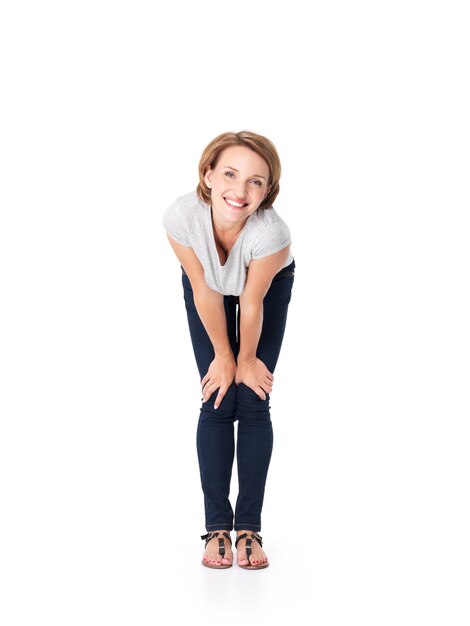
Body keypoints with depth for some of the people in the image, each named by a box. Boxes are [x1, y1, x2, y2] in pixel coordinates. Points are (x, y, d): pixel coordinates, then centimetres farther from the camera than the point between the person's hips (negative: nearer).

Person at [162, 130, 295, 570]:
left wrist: (247, 360, -10)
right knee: (217, 402, -4)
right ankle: (217, 526, 3)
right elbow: (204, 293, -22)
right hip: (207, 287, 1)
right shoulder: (182, 216, -37)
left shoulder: (271, 231, -41)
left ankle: (249, 527, 3)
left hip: (270, 286, -1)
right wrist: (223, 356, -10)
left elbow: (252, 303, -25)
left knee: (253, 402, -5)